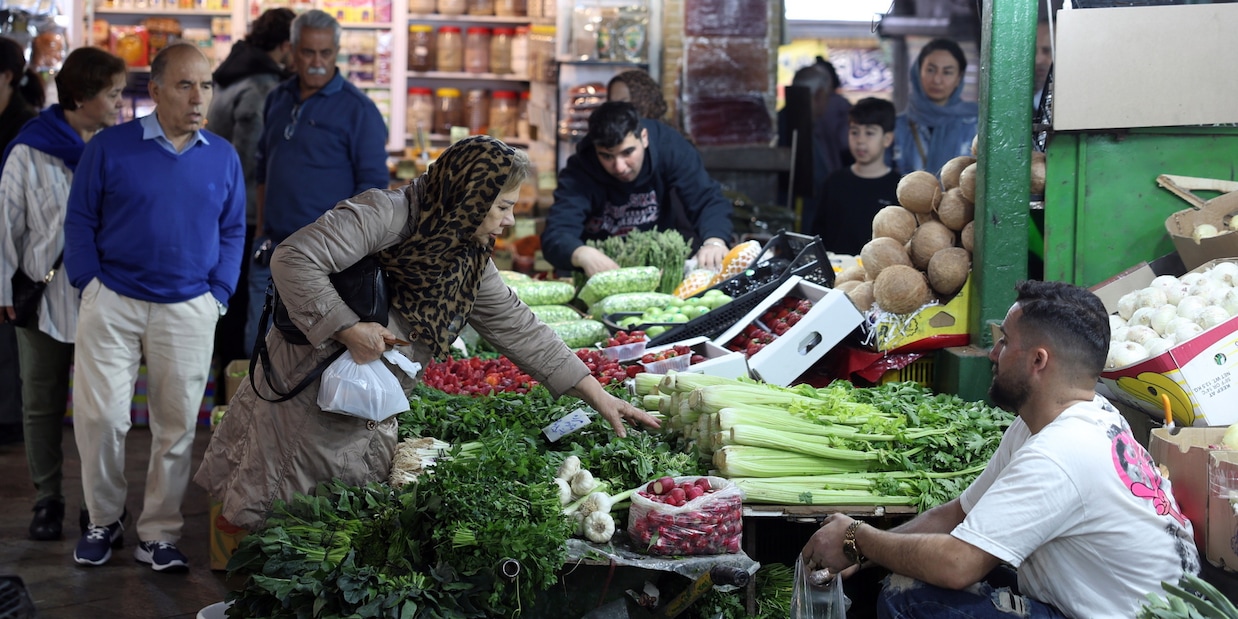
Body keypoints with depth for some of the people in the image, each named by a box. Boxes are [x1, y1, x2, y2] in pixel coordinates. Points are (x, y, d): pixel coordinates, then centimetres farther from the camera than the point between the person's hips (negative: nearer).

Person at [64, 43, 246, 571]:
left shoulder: (223, 157, 4)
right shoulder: (109, 147, -4)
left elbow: (233, 231, 11)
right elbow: (80, 221, 1)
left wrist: (218, 295, 2)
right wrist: (90, 286, -5)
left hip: (189, 310, 2)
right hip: (113, 303, -2)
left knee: (177, 425, 5)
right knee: (99, 416, -3)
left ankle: (158, 533, 18)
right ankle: (104, 521, 18)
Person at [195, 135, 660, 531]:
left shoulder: (471, 263, 4)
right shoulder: (386, 216, -21)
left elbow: (518, 329, 7)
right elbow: (294, 259, -26)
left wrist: (597, 395, 3)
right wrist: (347, 328, -28)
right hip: (305, 402, -7)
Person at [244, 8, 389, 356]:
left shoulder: (357, 109, -8)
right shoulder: (278, 99, 11)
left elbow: (373, 184, -10)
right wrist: (262, 231, 15)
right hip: (271, 251, 6)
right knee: (257, 350, 12)